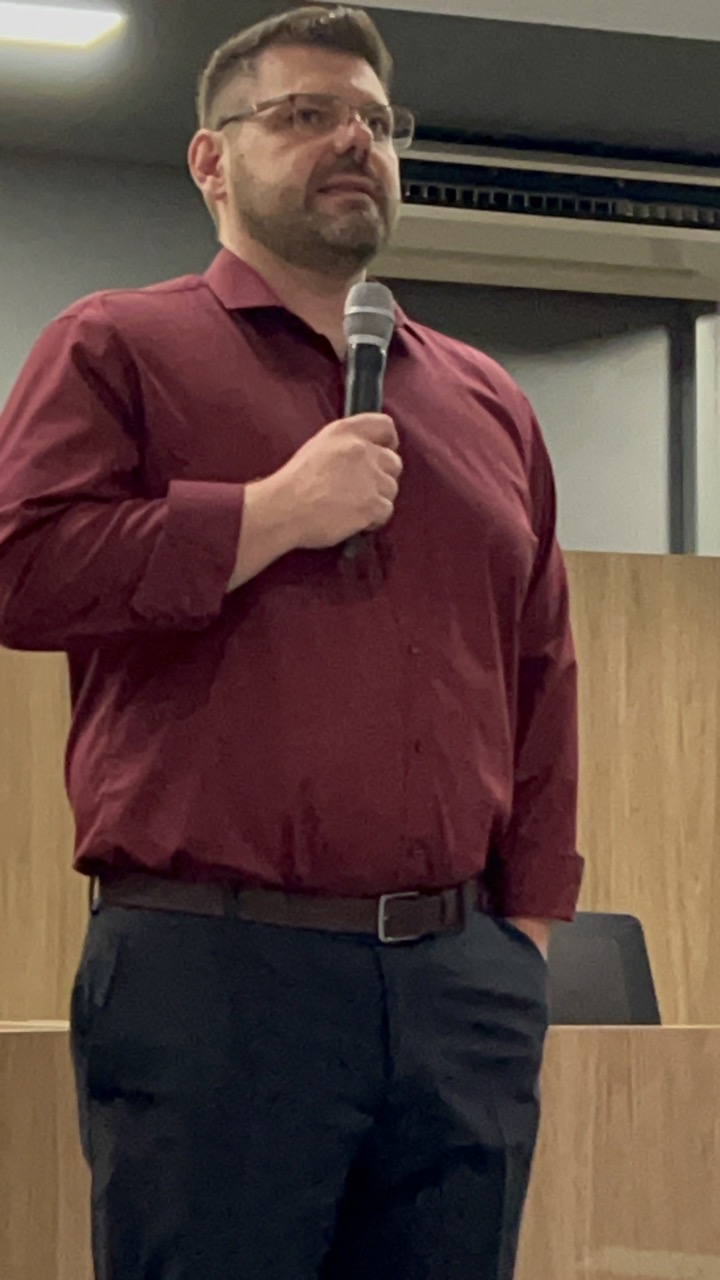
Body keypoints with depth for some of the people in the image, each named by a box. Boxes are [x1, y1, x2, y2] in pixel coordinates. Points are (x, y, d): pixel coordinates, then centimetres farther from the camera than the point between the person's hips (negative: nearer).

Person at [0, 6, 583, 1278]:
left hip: (465, 983, 5)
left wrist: (531, 920, 10)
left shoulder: (486, 401, 20)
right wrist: (276, 515, -10)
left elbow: (543, 675, 19)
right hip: (211, 976, -5)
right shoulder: (118, 349, 6)